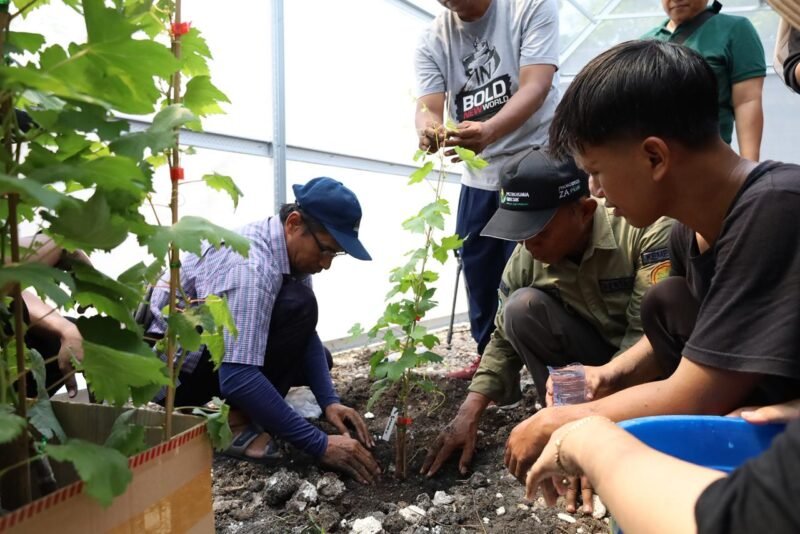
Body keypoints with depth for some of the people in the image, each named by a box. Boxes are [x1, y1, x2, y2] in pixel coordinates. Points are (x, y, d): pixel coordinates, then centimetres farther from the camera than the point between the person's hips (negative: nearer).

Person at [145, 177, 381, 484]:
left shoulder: (293, 249, -5)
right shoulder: (250, 265, -33)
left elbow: (306, 332, 3)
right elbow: (237, 378, -39)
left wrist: (329, 401, -11)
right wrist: (320, 444, -35)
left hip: (206, 348, 9)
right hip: (170, 365, -9)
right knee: (296, 306, -27)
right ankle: (237, 423, -16)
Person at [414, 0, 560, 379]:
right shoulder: (432, 42, 1)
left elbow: (535, 86, -23)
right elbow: (428, 106, -11)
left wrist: (489, 130, -42)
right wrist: (428, 130, -38)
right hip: (479, 171, 5)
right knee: (477, 266, 10)